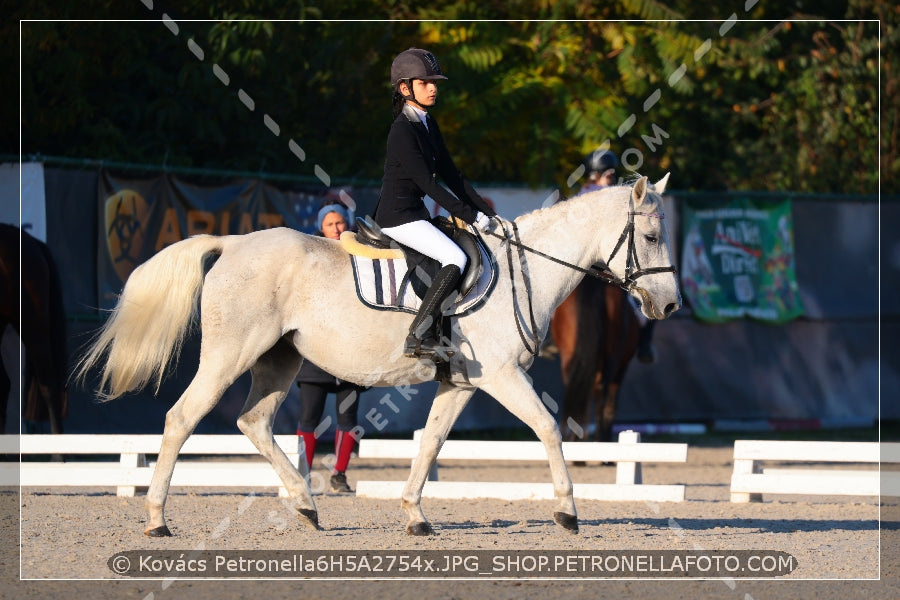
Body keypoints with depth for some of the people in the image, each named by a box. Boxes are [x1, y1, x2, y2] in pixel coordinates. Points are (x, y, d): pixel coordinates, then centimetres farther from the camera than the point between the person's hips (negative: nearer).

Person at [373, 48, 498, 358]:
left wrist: (484, 210, 5)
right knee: (456, 259, -22)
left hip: (416, 212, 10)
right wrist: (471, 216, -19)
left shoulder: (428, 124, 9)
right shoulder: (403, 131, -19)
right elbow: (428, 184, -21)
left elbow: (450, 174, 12)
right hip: (398, 217, -10)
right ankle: (417, 338, -24)